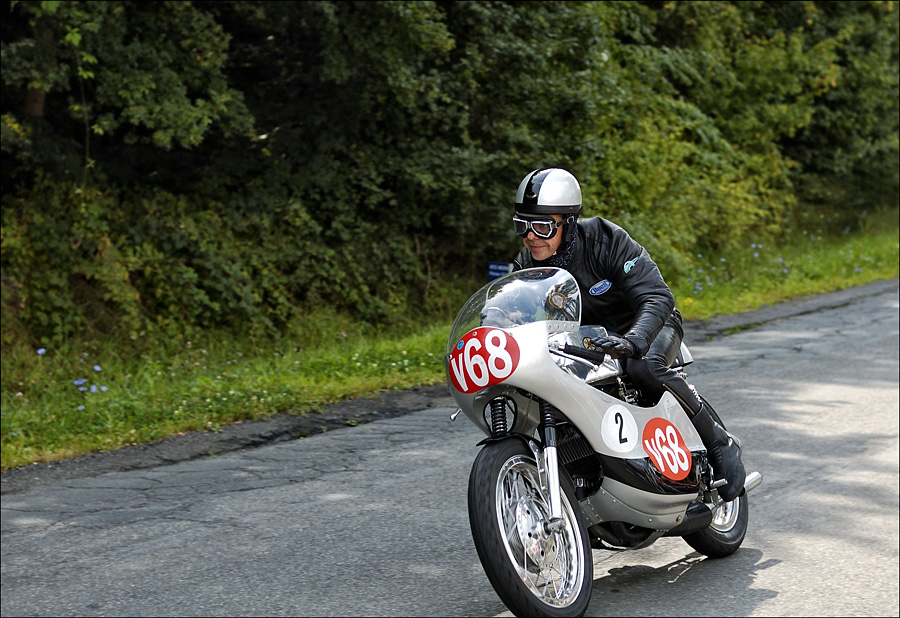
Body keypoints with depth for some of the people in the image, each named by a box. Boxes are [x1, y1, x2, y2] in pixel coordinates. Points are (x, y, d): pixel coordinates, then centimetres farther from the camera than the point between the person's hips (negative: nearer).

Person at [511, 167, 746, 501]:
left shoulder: (605, 239, -27)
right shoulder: (527, 264, -11)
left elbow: (657, 297, -35)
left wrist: (630, 342, -54)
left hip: (645, 324, -5)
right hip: (586, 336, 5)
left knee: (643, 365, -38)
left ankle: (719, 442, -21)